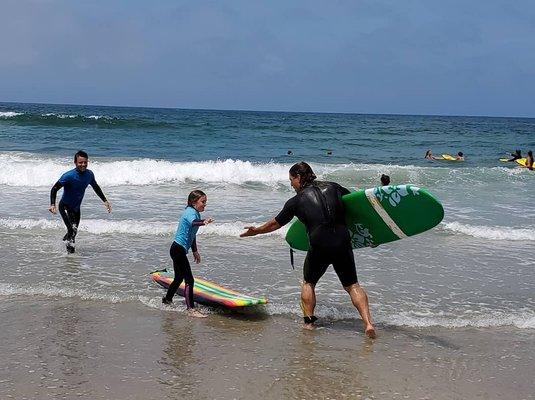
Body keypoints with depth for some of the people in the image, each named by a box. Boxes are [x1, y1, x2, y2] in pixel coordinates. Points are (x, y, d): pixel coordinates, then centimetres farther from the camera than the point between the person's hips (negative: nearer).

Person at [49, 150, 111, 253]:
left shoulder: (89, 174, -8)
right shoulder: (68, 176, -25)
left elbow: (96, 187, 12)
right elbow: (54, 189, -19)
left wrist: (105, 201, 11)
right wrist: (52, 205, -32)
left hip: (76, 208, 6)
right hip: (65, 207, -6)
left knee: (73, 231, 18)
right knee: (73, 229, -22)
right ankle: (70, 250, -3)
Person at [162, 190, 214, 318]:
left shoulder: (195, 213, 14)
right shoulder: (191, 212, -16)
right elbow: (193, 222, -43)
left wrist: (195, 251, 32)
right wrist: (203, 222, -64)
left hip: (179, 250, 11)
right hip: (179, 249, -11)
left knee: (179, 278, 24)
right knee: (189, 280, -12)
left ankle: (167, 300, 41)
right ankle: (191, 309, -12)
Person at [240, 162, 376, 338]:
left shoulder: (296, 201, 7)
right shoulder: (333, 187, 11)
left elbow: (276, 223, 18)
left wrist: (256, 230, 35)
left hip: (319, 246, -2)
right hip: (343, 242, 2)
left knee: (308, 283, 23)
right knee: (352, 285, 11)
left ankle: (309, 322, 19)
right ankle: (368, 323, -4)